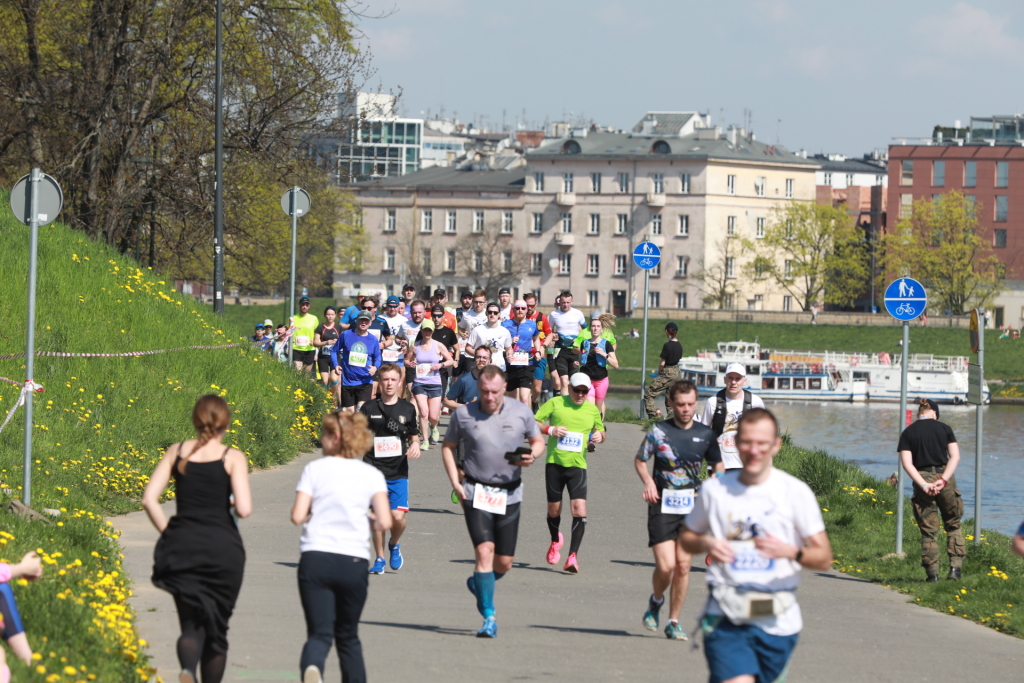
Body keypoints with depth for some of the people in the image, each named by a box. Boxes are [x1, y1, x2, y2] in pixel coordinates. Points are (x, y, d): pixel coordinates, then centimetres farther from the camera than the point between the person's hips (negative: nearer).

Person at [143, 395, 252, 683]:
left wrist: (168, 533, 8)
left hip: (182, 546, 2)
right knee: (216, 626, 13)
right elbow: (244, 509, -13)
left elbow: (149, 498, -1)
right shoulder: (233, 457, -4)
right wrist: (231, 504, 9)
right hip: (223, 547, -2)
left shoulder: (177, 452, 6)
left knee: (191, 623, 4)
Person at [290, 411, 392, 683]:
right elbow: (384, 523, -3)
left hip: (315, 558, -1)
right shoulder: (371, 475, 6)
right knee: (348, 635, 19)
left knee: (319, 633, -5)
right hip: (354, 562, 1)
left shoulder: (314, 469, 3)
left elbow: (297, 516, -5)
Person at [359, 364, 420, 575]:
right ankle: (379, 558, 16)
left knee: (398, 517, -11)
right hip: (374, 472, 0)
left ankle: (395, 545, 20)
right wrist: (366, 444, -10)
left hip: (398, 472, 0)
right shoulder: (369, 408, 4)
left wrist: (415, 445, -3)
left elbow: (413, 436, 18)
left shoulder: (407, 409, 7)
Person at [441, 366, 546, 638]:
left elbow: (538, 441, 11)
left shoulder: (521, 412, -1)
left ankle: (479, 583, 39)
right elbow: (448, 446, 10)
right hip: (476, 492, -2)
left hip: (509, 495, 2)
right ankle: (489, 619, -14)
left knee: (504, 562, 4)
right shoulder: (463, 414, -2)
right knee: (484, 550, -17)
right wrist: (455, 483, 0)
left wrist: (532, 455, -12)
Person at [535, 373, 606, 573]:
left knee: (579, 510, -15)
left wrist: (600, 435, 1)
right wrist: (550, 429, -15)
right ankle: (555, 540, 42)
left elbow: (600, 430, 25)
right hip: (555, 462, -1)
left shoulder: (592, 410, 9)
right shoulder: (556, 403, 1)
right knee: (554, 509, 10)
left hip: (577, 465, 1)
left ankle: (572, 556, -13)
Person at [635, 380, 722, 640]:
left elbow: (717, 466, 19)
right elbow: (640, 460, 11)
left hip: (692, 506, 3)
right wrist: (648, 481, -9)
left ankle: (673, 622, 13)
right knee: (665, 565, -11)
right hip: (662, 505, -2)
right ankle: (656, 601, 22)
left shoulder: (705, 434, 5)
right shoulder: (658, 432, -3)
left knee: (683, 565, 1)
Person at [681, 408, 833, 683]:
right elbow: (687, 537, 19)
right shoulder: (715, 489, 4)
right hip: (726, 617, -1)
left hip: (777, 621, 1)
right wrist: (706, 544, -5)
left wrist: (791, 551, -23)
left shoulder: (796, 492, -1)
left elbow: (824, 558, -2)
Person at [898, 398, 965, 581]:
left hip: (922, 479, 0)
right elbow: (955, 457, -4)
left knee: (928, 531, 6)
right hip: (944, 475, 0)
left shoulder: (908, 433, 3)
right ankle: (955, 565, 1)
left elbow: (907, 464, -7)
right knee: (953, 525, 14)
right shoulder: (944, 428, 4)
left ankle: (932, 573, 5)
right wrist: (943, 480, -11)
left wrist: (923, 485, -12)